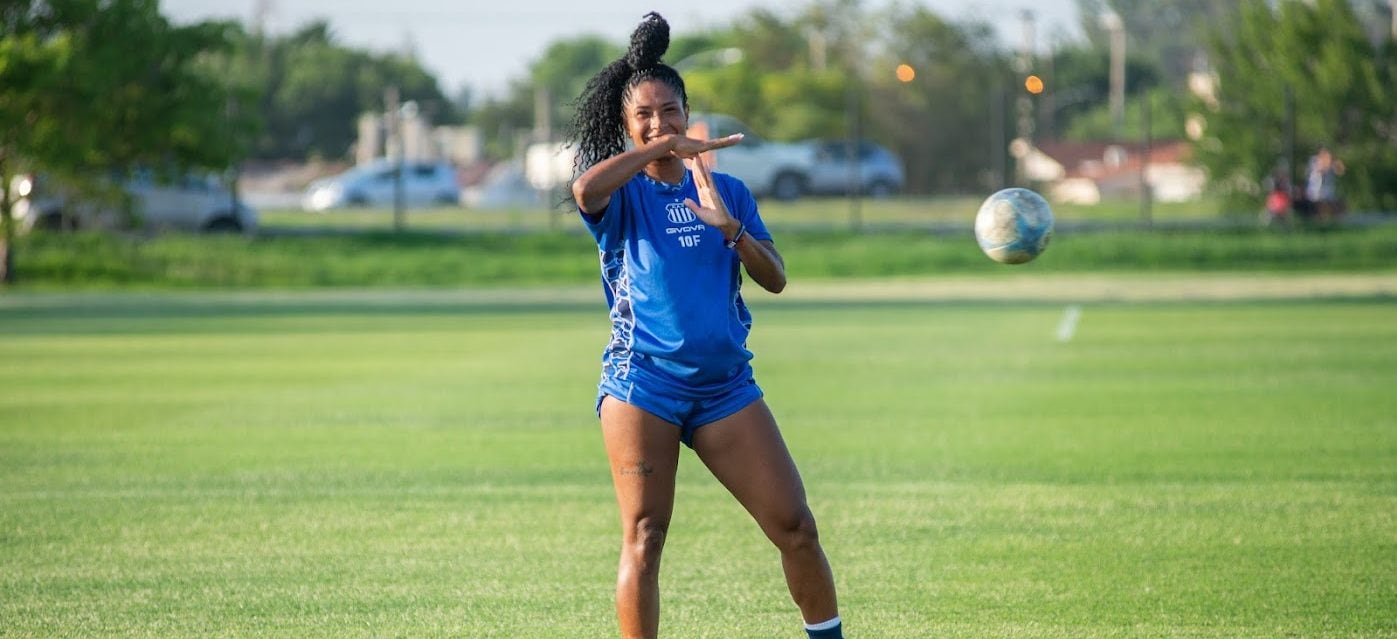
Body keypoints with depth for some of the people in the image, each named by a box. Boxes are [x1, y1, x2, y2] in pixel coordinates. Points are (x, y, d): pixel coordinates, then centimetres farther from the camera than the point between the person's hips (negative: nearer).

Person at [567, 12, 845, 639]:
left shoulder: (727, 192, 11)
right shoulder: (623, 194, 0)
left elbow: (775, 278, 3)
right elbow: (585, 189, -26)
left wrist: (728, 226, -13)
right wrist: (665, 148, -21)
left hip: (726, 385, 3)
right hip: (642, 380, -3)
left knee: (796, 527, 0)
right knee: (644, 539, -9)